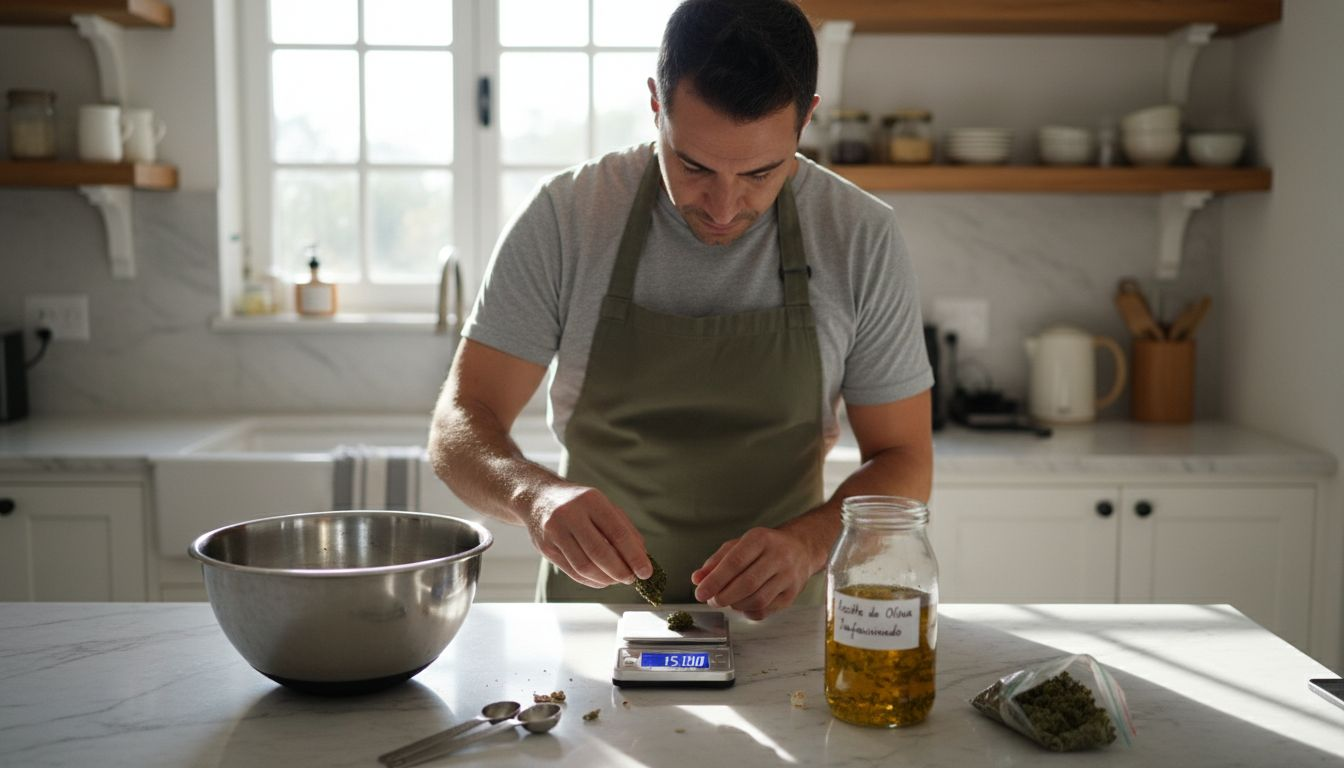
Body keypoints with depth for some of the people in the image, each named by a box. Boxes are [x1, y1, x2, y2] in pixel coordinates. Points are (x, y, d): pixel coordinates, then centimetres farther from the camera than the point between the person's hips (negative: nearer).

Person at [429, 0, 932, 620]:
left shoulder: (863, 237, -9)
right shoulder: (564, 216, -10)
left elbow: (904, 461, -3)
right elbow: (458, 428, -10)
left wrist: (808, 543, -23)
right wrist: (534, 493, -32)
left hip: (775, 619, 0)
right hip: (591, 602, 0)